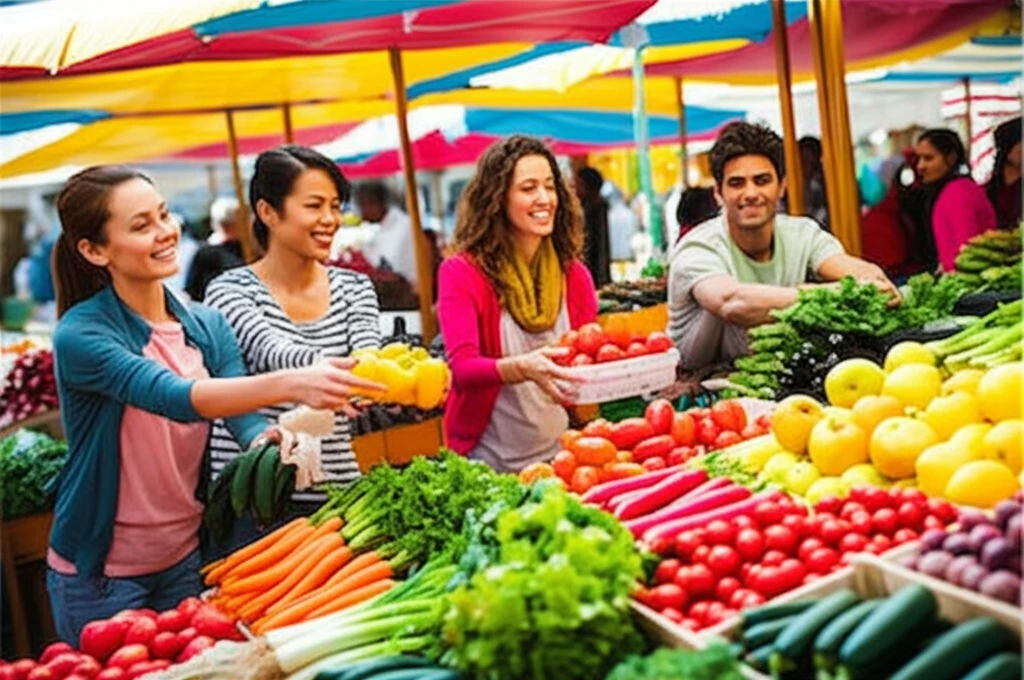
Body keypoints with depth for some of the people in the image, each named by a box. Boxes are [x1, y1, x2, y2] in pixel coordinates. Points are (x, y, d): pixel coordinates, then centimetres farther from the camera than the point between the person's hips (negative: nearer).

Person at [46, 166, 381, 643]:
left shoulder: (207, 326, -1)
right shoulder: (81, 335, -18)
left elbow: (244, 422, -11)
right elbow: (175, 397, -34)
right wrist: (290, 384, -48)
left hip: (187, 559, 5)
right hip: (100, 573, -5)